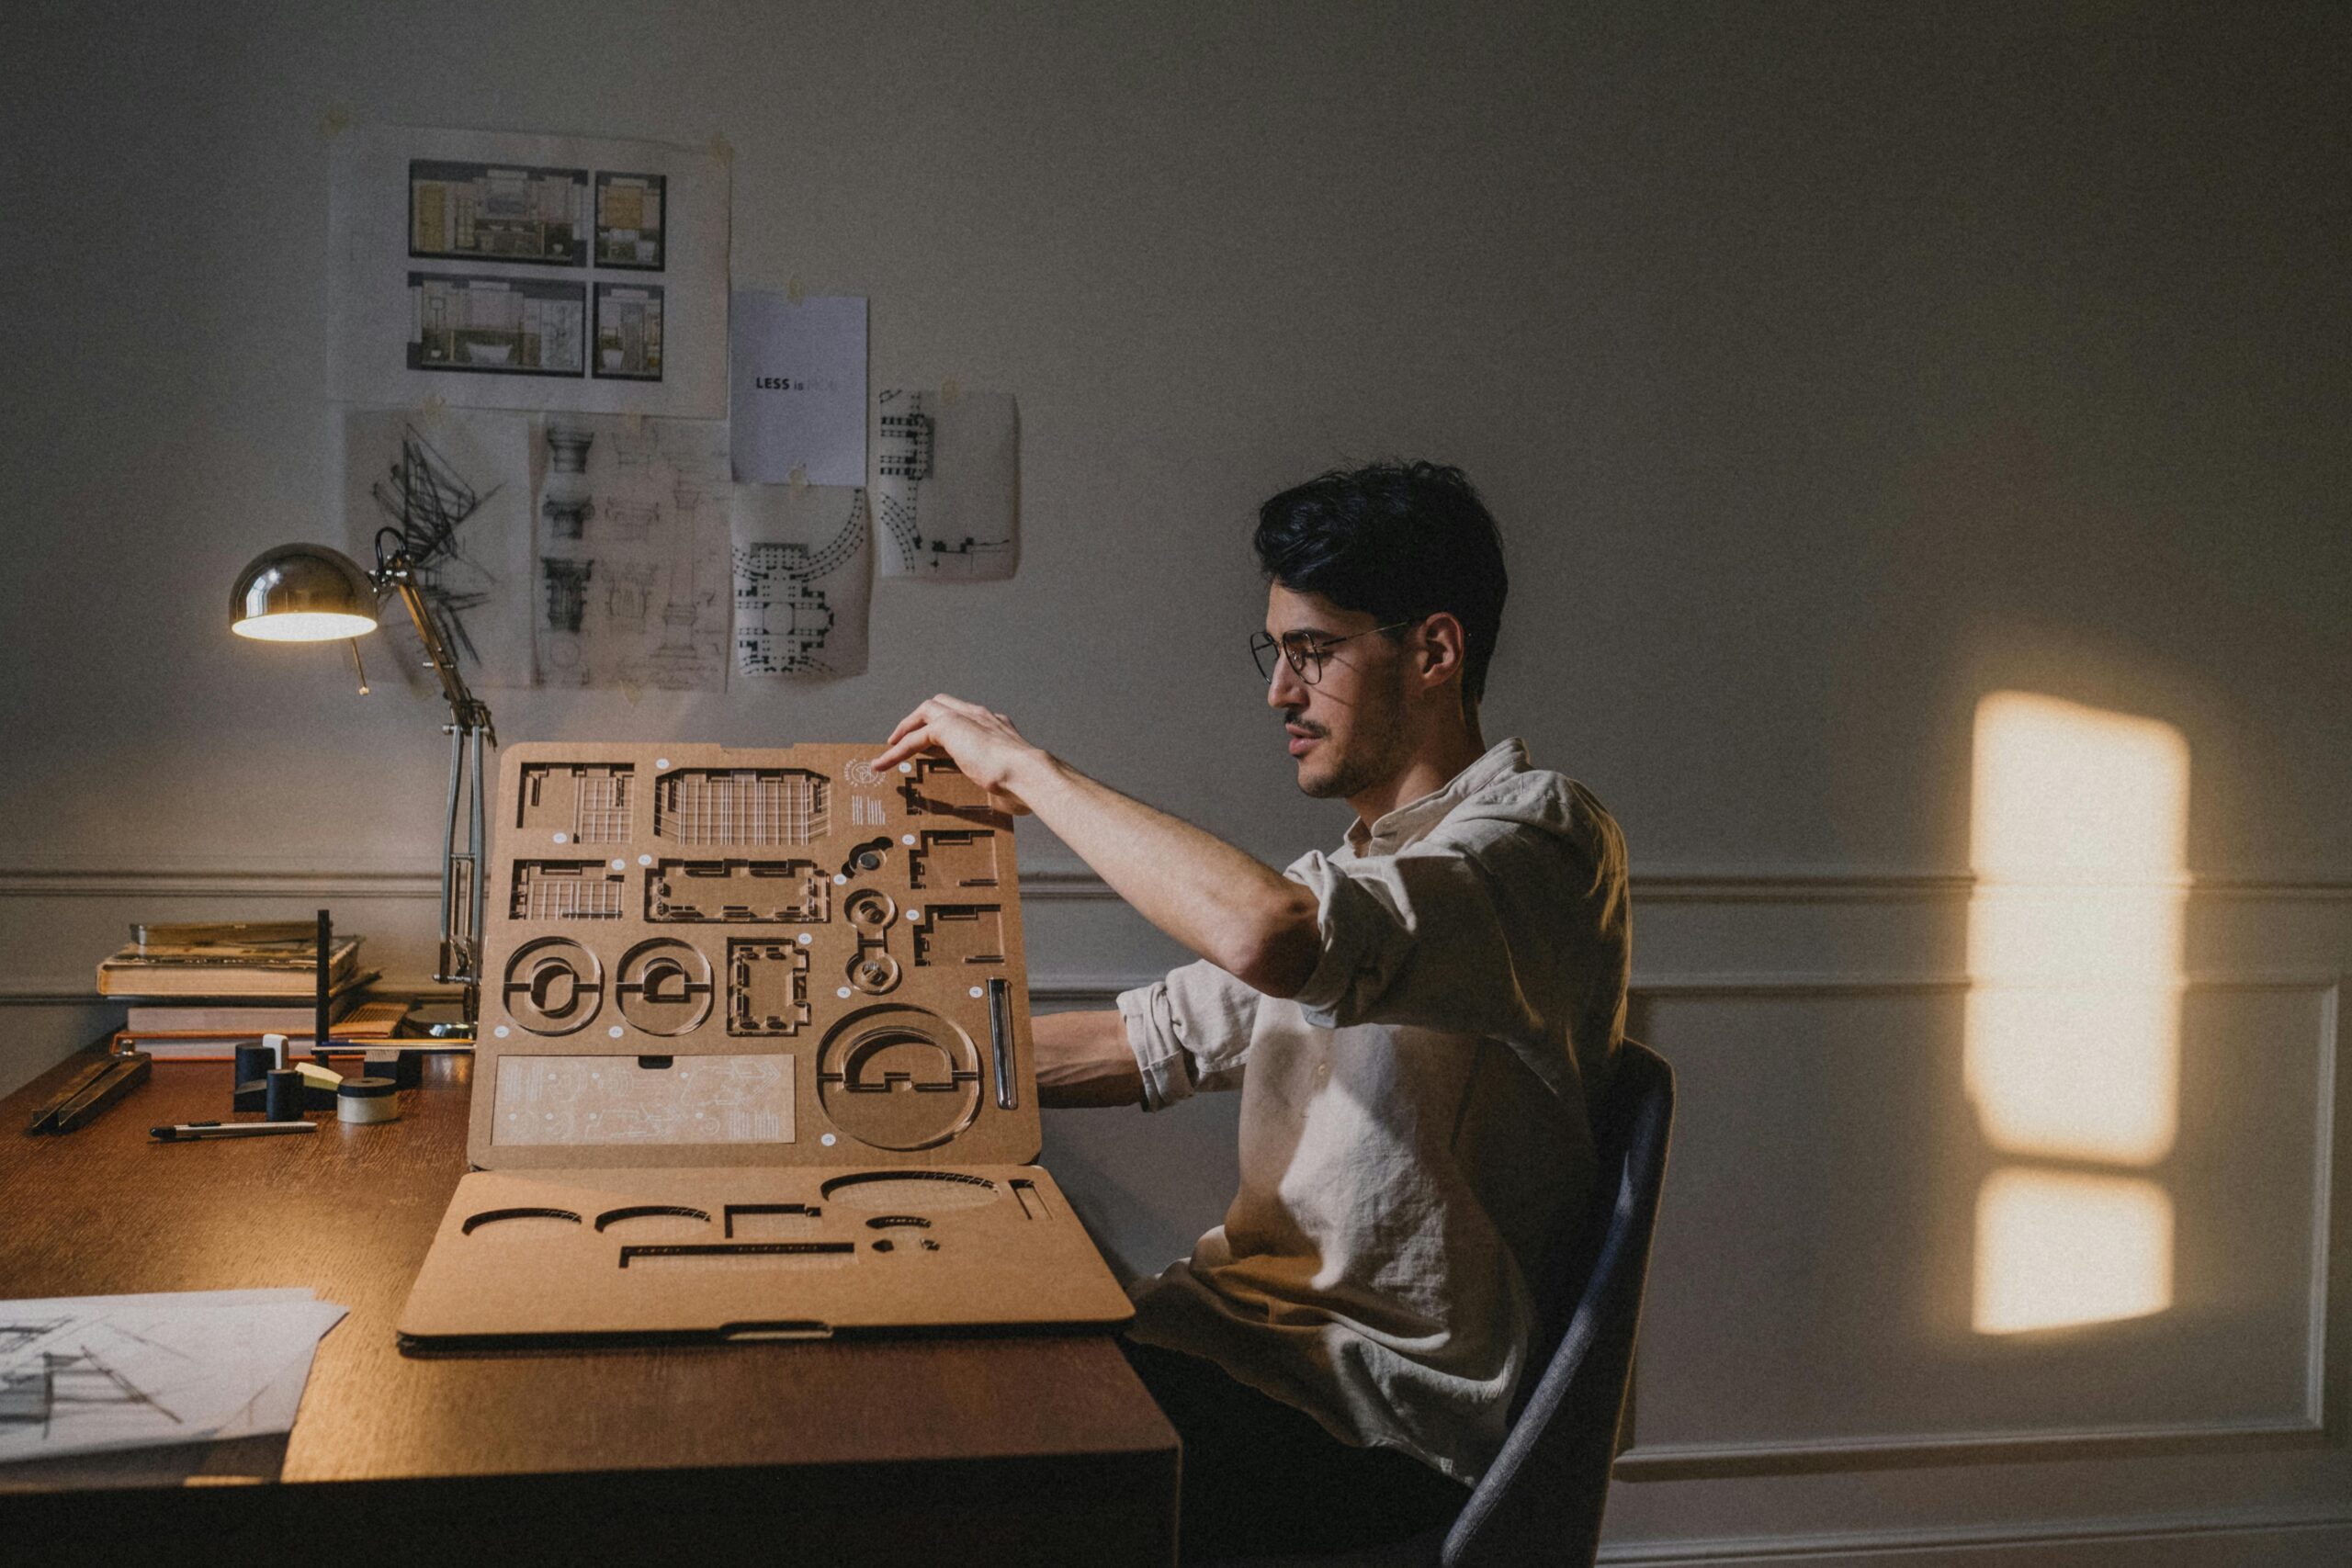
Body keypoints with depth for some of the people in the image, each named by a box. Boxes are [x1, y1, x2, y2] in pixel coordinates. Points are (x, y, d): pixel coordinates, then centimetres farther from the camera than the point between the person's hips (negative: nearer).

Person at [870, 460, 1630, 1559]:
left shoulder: (1542, 834, -12)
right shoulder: (1349, 877, 19)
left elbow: (1265, 934, -31)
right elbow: (1152, 1044, 21)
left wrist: (1029, 768, -19)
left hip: (1391, 1399, -8)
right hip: (1254, 1335, 8)